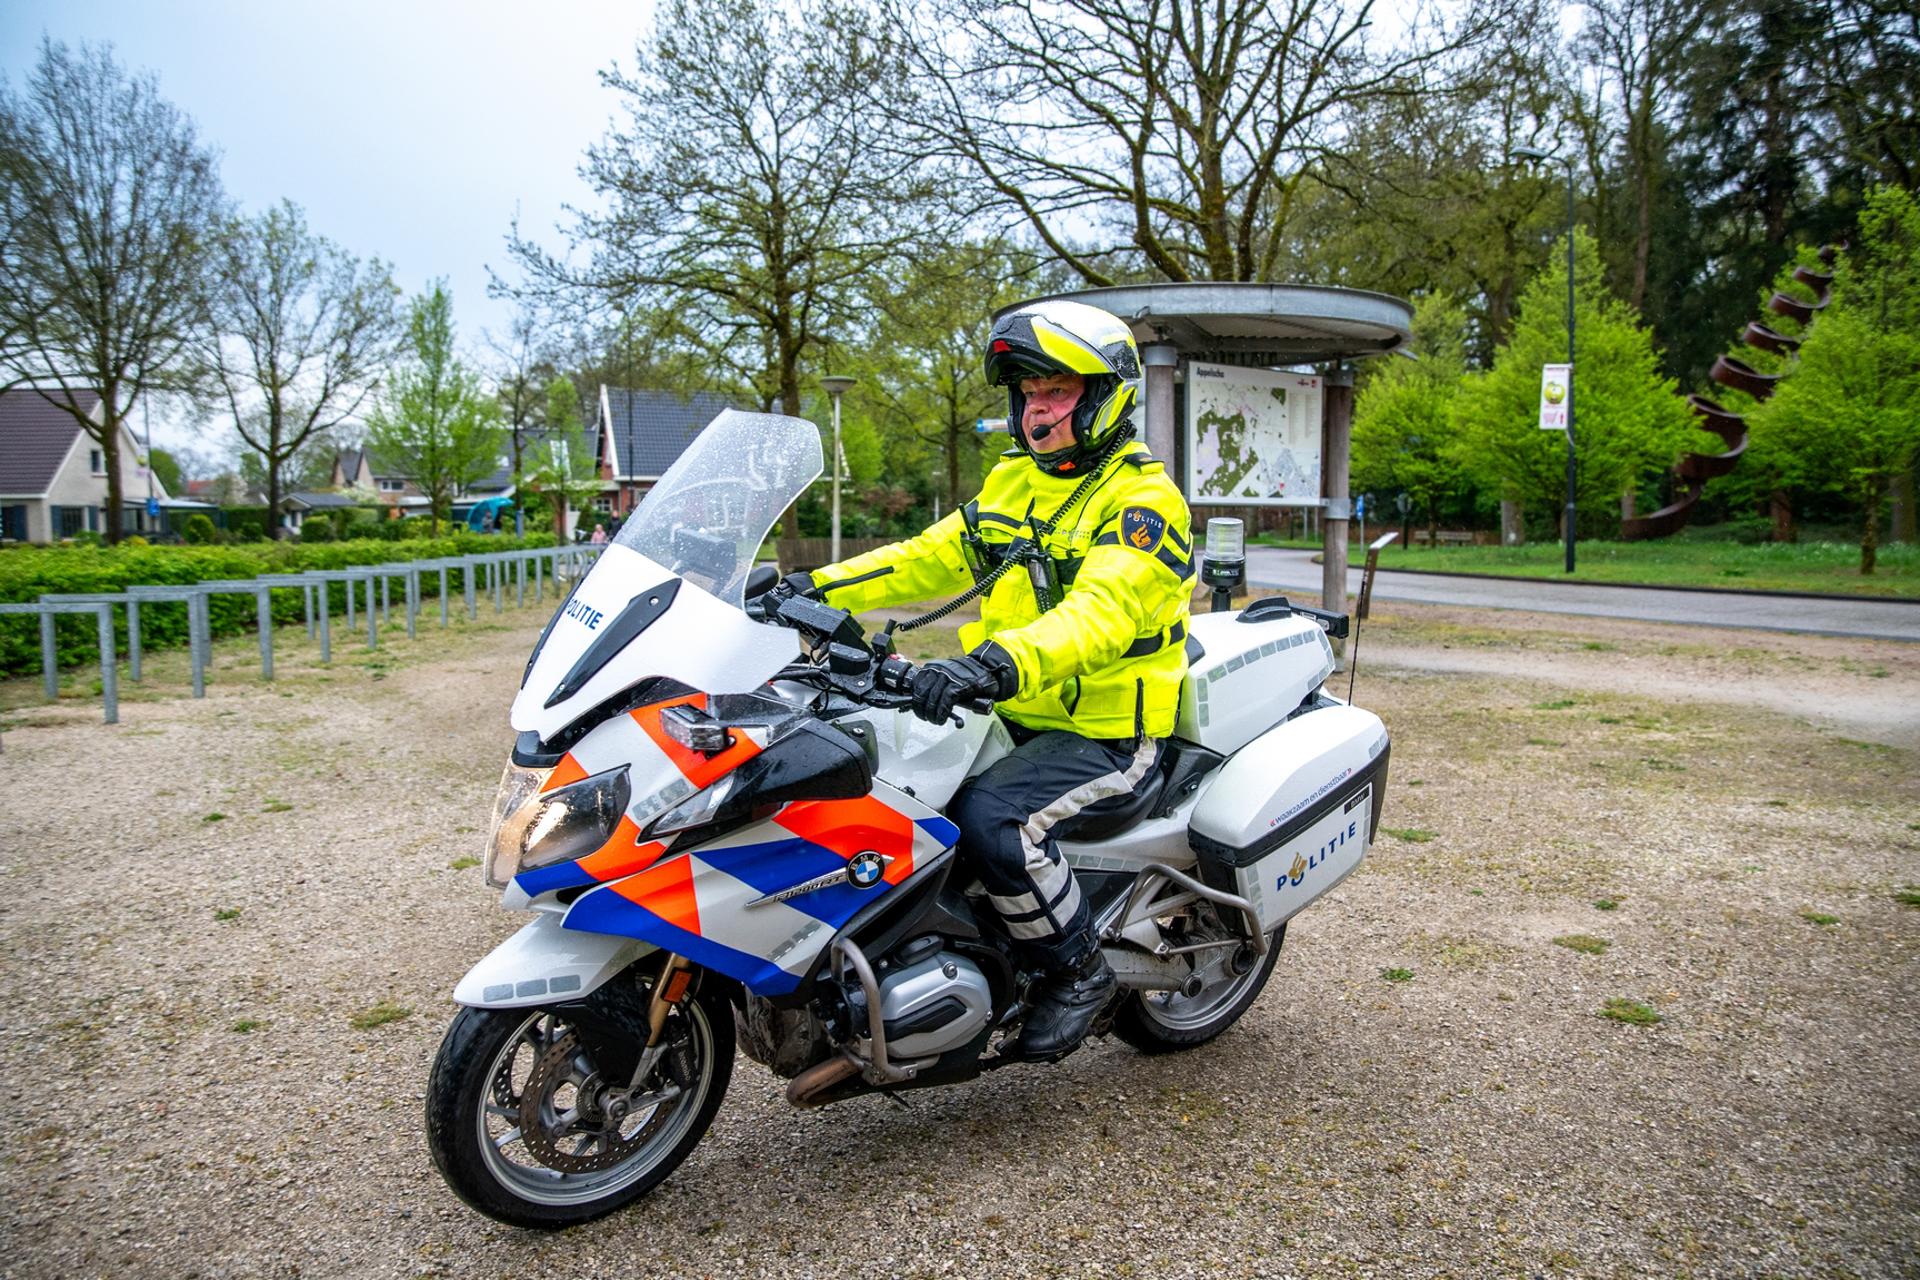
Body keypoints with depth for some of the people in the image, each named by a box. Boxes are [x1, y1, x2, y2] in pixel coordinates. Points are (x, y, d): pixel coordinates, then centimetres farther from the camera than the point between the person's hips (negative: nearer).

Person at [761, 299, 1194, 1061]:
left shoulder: (1144, 500, -13)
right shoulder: (1015, 481, 13)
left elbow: (1102, 610, -31)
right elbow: (933, 556, 11)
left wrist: (999, 661, -48)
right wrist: (821, 588, -2)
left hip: (1107, 731, -8)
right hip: (1015, 713, 8)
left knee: (991, 819, -30)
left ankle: (1079, 971, -5)